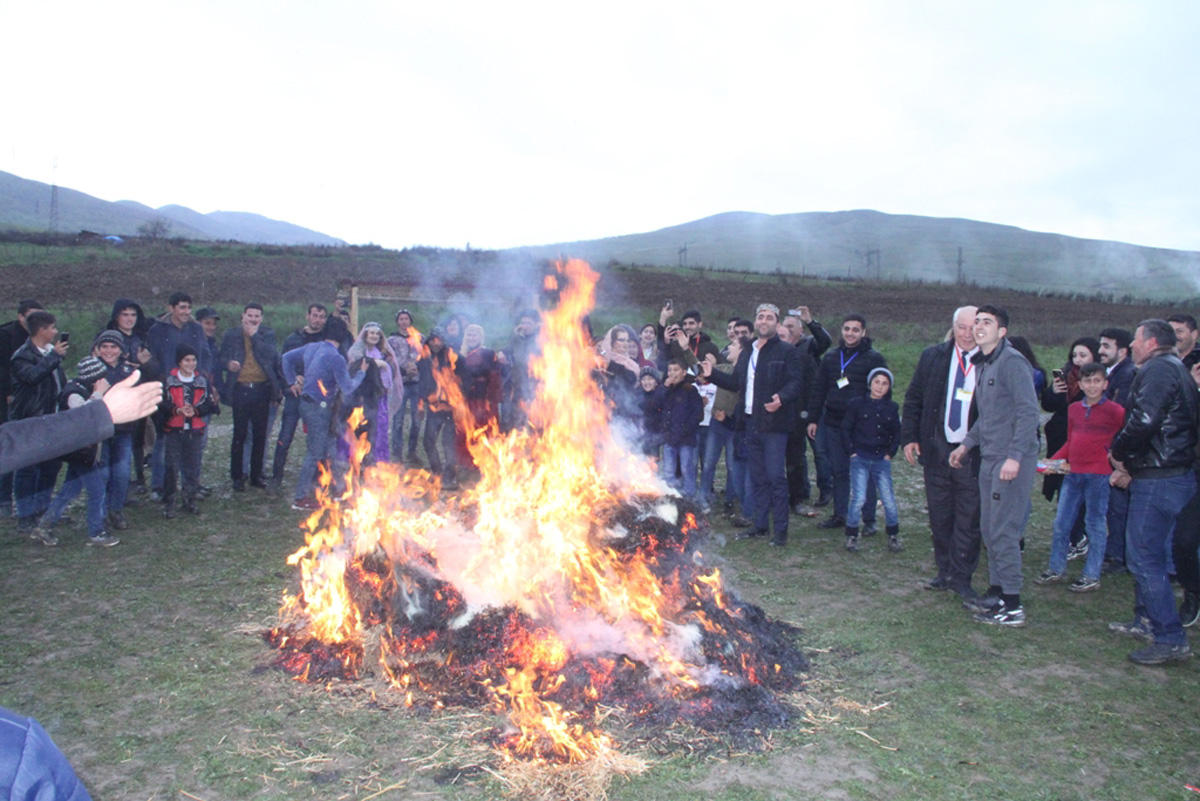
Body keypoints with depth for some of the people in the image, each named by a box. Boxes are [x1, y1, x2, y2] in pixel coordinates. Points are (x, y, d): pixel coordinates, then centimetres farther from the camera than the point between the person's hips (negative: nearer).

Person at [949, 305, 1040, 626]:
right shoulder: (982, 364, 15)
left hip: (1011, 461, -9)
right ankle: (996, 592, 26)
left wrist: (1015, 457, -24)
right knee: (989, 529, 14)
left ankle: (1012, 607, 3)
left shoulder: (1012, 362, -13)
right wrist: (966, 444, 25)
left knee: (1003, 531, -6)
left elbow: (1028, 412, -19)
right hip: (989, 459, 9)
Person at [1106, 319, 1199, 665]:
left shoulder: (1158, 369, -14)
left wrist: (1118, 452, -10)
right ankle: (1146, 621, 31)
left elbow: (1143, 420, -28)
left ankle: (1171, 640, -3)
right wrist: (1129, 466, 12)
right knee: (1146, 554, 20)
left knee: (1144, 558, -7)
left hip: (1158, 480, -11)